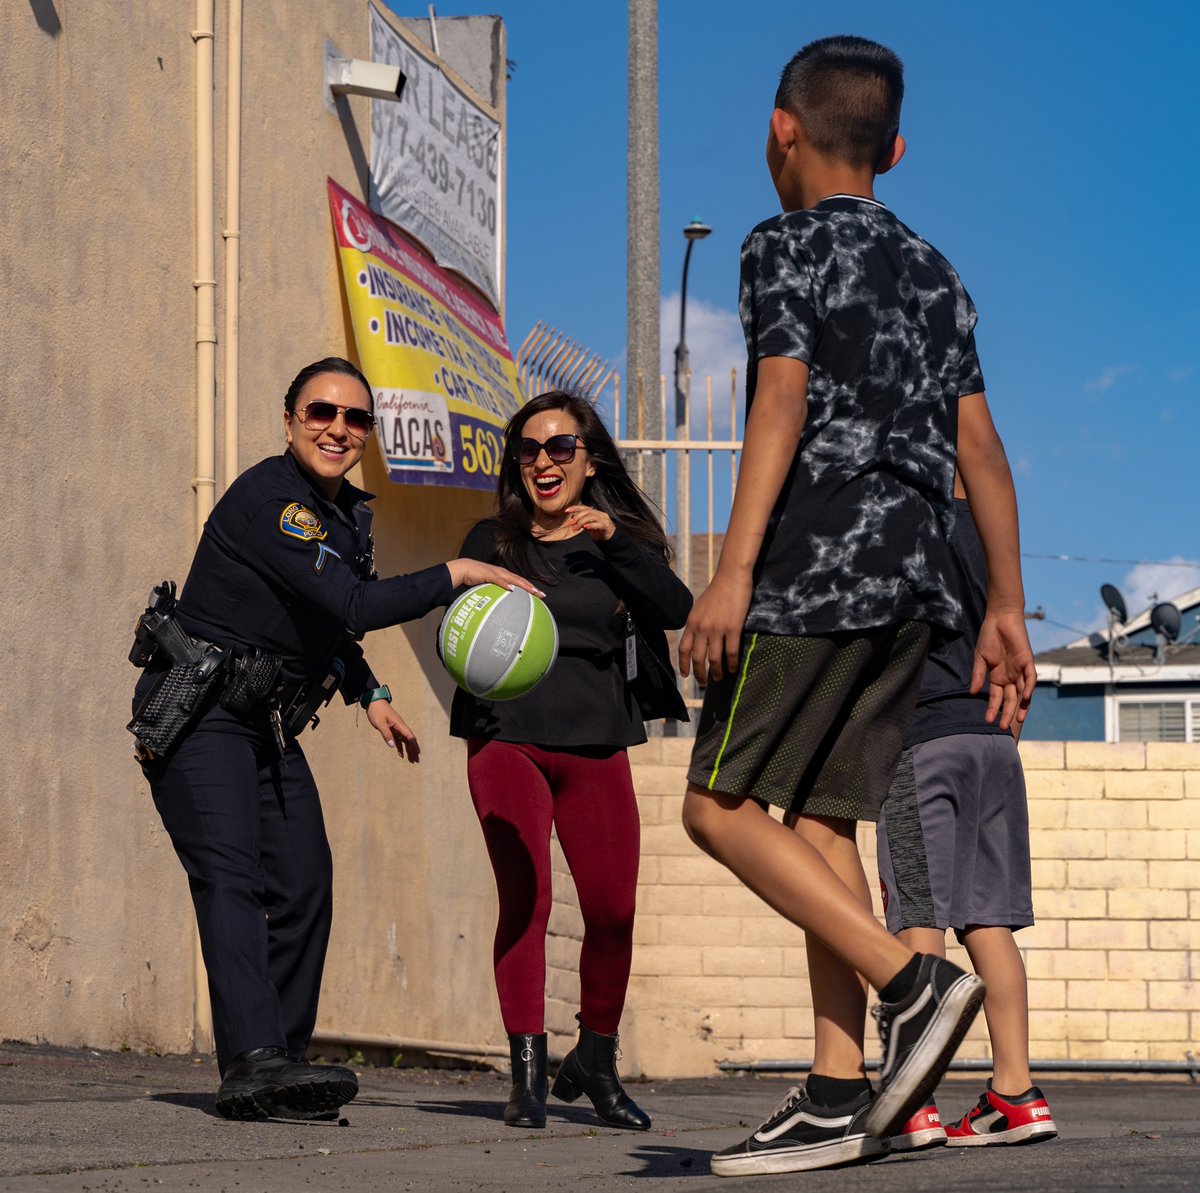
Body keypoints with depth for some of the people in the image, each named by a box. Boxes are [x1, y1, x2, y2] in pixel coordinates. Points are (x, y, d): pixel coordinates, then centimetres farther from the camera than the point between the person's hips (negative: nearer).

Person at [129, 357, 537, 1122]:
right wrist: (457, 575, -20)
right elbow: (355, 607, -27)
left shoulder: (348, 512, 11)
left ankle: (282, 1063, 10)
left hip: (272, 725, 9)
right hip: (200, 714, -9)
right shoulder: (268, 499, -19)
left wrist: (369, 695, 16)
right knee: (231, 878, -22)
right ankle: (252, 1063, -35)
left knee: (303, 886, 3)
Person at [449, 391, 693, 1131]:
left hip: (596, 745, 1)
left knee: (613, 910, -3)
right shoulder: (493, 542, 10)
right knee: (526, 899, -14)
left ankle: (596, 1062, 19)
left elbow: (676, 611, -5)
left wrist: (617, 541, -14)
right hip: (507, 740, -1)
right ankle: (528, 1076, -10)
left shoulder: (619, 542, 11)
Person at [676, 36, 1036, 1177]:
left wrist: (731, 576, -20)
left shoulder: (786, 248, -1)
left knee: (721, 804, -4)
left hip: (817, 568, -7)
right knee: (819, 819, 7)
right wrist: (1006, 608, 16)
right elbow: (981, 449, 15)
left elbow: (781, 407, -14)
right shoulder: (933, 273, 19)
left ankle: (913, 982, -17)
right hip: (913, 579, 7)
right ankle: (837, 1096, 0)